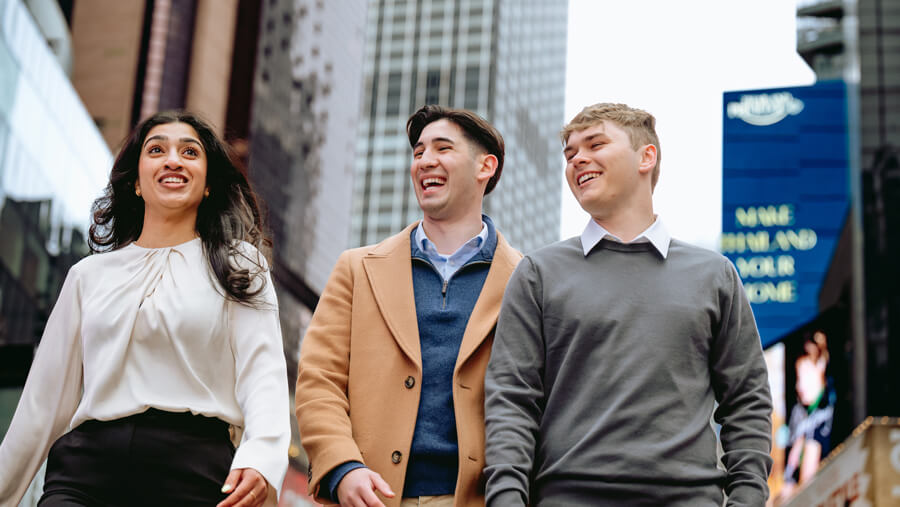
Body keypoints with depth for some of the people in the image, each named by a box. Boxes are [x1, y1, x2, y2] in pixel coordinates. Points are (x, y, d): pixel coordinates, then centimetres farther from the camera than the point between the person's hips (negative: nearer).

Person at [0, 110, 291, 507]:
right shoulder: (89, 275, 19)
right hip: (88, 463, 2)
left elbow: (263, 372, -2)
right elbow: (46, 399, 21)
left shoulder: (239, 266, 12)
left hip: (193, 471, -2)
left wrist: (260, 458, -20)